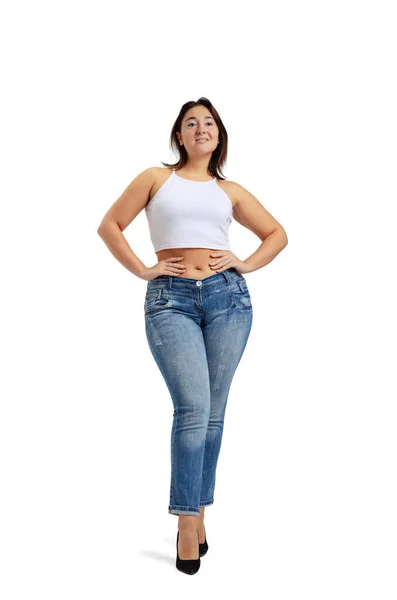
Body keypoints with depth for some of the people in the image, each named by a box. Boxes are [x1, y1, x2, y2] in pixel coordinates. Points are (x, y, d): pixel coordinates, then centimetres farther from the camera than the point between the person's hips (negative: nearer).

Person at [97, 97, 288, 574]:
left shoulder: (230, 191, 15)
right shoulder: (156, 178, 11)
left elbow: (277, 233, 21)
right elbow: (110, 225, 9)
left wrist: (246, 265, 6)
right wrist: (142, 270, 1)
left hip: (227, 296, 3)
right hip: (171, 300, -2)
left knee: (212, 413, 5)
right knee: (193, 408, -13)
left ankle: (198, 512, 18)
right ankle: (187, 524, -2)